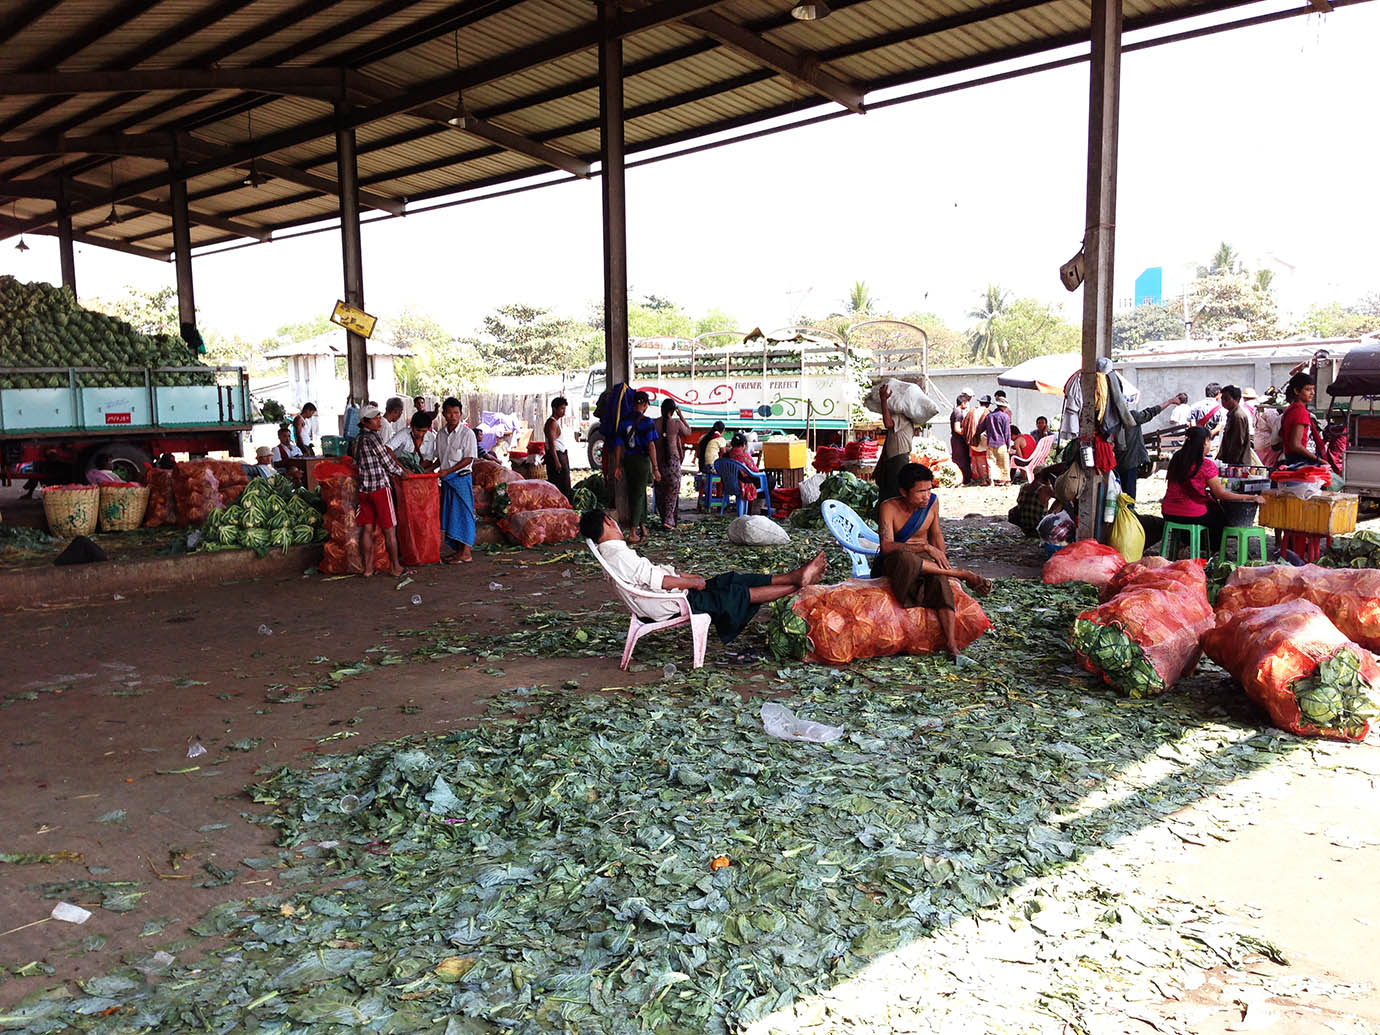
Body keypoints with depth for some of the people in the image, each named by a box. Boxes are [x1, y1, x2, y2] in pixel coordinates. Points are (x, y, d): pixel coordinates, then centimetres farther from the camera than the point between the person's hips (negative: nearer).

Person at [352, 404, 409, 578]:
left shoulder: (358, 438, 11)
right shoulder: (372, 438, -14)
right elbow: (388, 463, -10)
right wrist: (401, 472, 9)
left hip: (364, 489, 8)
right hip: (380, 487, -8)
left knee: (367, 529, 10)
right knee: (389, 530, 1)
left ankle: (368, 568, 13)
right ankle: (395, 567, 8)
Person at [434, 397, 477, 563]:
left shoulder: (467, 433, -10)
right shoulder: (441, 433, 10)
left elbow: (468, 459, -13)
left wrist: (448, 471, -17)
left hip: (462, 477, -7)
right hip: (447, 479, 7)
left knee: (463, 513, -5)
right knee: (450, 513, 9)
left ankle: (466, 552, -1)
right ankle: (457, 549, 17)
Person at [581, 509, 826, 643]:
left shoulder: (611, 553, 11)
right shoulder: (620, 556, -23)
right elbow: (657, 580, -25)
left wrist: (689, 577, 10)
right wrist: (693, 583, -12)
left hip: (671, 599, 10)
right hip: (671, 606, -10)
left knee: (730, 579, 6)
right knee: (737, 593, -4)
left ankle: (795, 576, 7)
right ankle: (797, 587, 5)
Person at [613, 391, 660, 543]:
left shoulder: (624, 422, 4)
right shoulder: (647, 422, -11)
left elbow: (618, 445, 4)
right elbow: (651, 446, -15)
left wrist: (617, 466, 10)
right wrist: (655, 468, -12)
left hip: (628, 460, 5)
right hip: (642, 460, -5)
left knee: (633, 494, 17)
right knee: (639, 495, -1)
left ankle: (642, 526, 28)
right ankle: (632, 533, -5)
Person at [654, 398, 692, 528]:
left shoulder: (654, 423, -3)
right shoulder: (677, 423, -7)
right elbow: (688, 432, 12)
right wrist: (681, 415, 16)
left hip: (658, 459, 2)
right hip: (673, 459, -2)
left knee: (660, 490, 12)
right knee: (673, 490, 4)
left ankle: (664, 518, 17)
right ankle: (668, 520, -7)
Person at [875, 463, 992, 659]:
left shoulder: (932, 501, -1)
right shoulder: (890, 507, -16)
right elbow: (887, 546, -27)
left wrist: (942, 560, 0)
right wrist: (926, 548, -33)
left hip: (921, 561, 4)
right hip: (894, 564, -3)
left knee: (940, 579, -32)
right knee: (902, 558, -40)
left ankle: (951, 642, -40)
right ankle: (962, 574, -26)